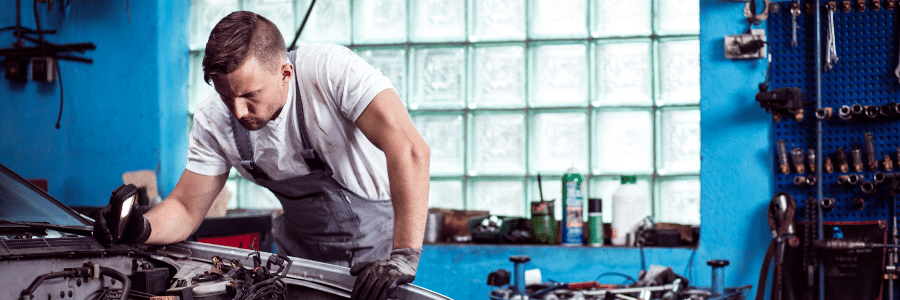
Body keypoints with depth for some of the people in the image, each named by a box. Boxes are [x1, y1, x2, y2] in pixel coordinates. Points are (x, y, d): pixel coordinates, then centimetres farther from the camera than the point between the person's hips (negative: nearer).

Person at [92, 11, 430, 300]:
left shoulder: (331, 69, -29)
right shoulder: (213, 120, -12)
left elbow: (409, 149, -39)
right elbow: (186, 208, -3)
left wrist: (404, 256, -47)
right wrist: (140, 229, -27)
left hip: (378, 243, -4)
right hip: (303, 254, 4)